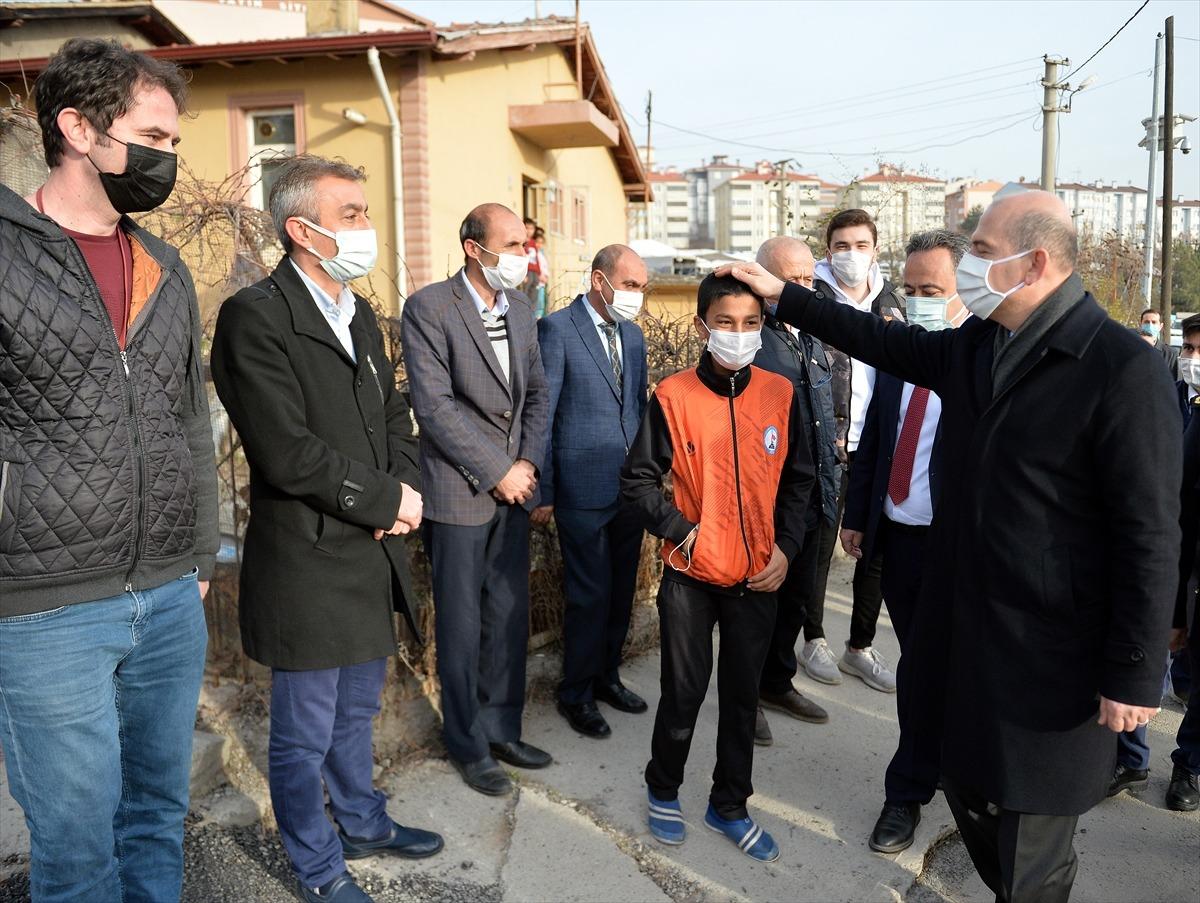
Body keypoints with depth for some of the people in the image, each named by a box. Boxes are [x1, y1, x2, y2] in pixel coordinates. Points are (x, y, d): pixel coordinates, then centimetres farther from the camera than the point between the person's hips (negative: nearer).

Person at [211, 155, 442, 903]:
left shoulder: (359, 313, 11)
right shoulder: (255, 317, -16)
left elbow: (394, 415, 14)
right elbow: (288, 454, -23)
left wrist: (406, 488, -5)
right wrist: (385, 501, -13)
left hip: (373, 553, 8)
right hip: (308, 563, -7)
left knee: (357, 712, 25)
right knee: (306, 734, 12)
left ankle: (363, 823, 45)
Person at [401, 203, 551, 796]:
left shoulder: (520, 307, 9)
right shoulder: (429, 308, -11)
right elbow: (434, 405, -16)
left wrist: (528, 464, -1)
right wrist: (497, 472, -14)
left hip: (514, 486, 6)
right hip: (460, 492, -6)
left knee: (510, 617, 13)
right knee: (462, 625, 6)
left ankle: (501, 728, 31)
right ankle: (468, 745, 24)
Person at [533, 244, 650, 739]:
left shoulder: (632, 334, 12)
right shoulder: (556, 329, -9)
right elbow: (540, 414, -10)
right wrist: (542, 491, -11)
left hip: (631, 486, 7)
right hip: (584, 489, -7)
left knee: (621, 590, 15)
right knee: (589, 594, 2)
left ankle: (607, 676, 34)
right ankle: (576, 693, 21)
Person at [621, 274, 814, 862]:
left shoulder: (779, 395, -2)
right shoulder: (673, 397, -11)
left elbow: (797, 479, 7)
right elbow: (638, 480, -4)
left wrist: (785, 547, -2)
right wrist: (682, 530, -14)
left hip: (758, 577, 3)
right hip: (691, 577, -2)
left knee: (742, 695, 14)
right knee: (684, 692, 9)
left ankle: (729, 806, 34)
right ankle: (663, 790, 36)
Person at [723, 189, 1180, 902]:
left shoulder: (1122, 369, -18)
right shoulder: (973, 345, 3)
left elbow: (1150, 536, -17)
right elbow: (885, 341, 19)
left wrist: (1134, 675, -15)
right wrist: (783, 295, 20)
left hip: (1052, 657, -7)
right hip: (965, 629, 7)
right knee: (968, 789, 22)